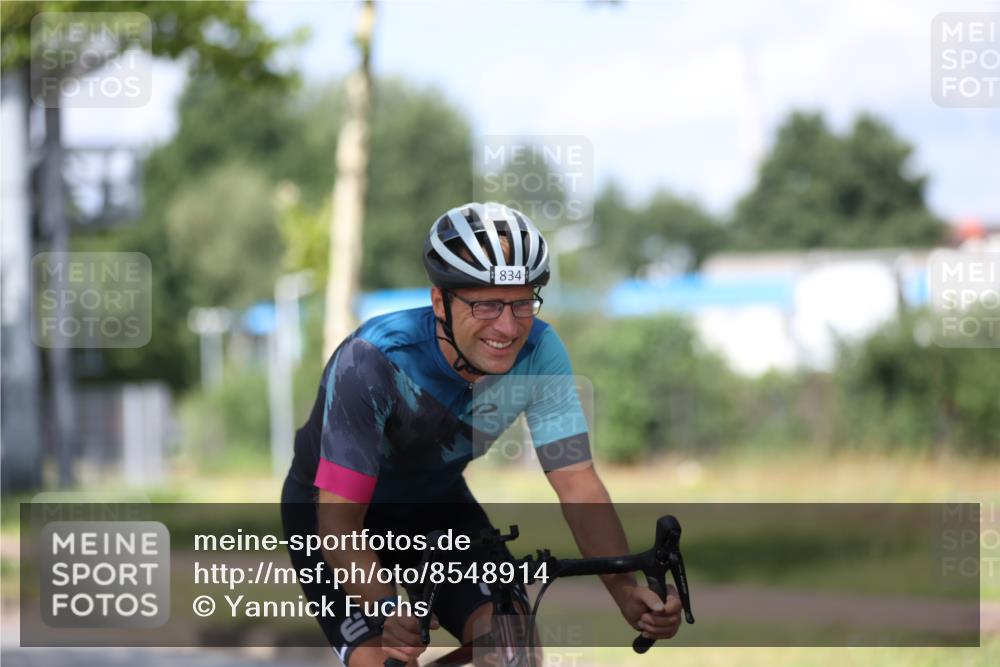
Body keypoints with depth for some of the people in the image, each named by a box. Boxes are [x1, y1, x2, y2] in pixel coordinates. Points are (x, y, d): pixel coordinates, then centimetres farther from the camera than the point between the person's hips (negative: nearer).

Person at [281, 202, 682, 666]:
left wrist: (626, 592, -40)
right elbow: (339, 524, -38)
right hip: (332, 507, -4)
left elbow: (577, 484, -24)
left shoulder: (539, 351, -24)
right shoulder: (372, 362, -36)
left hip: (435, 504, 4)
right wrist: (388, 608, -56)